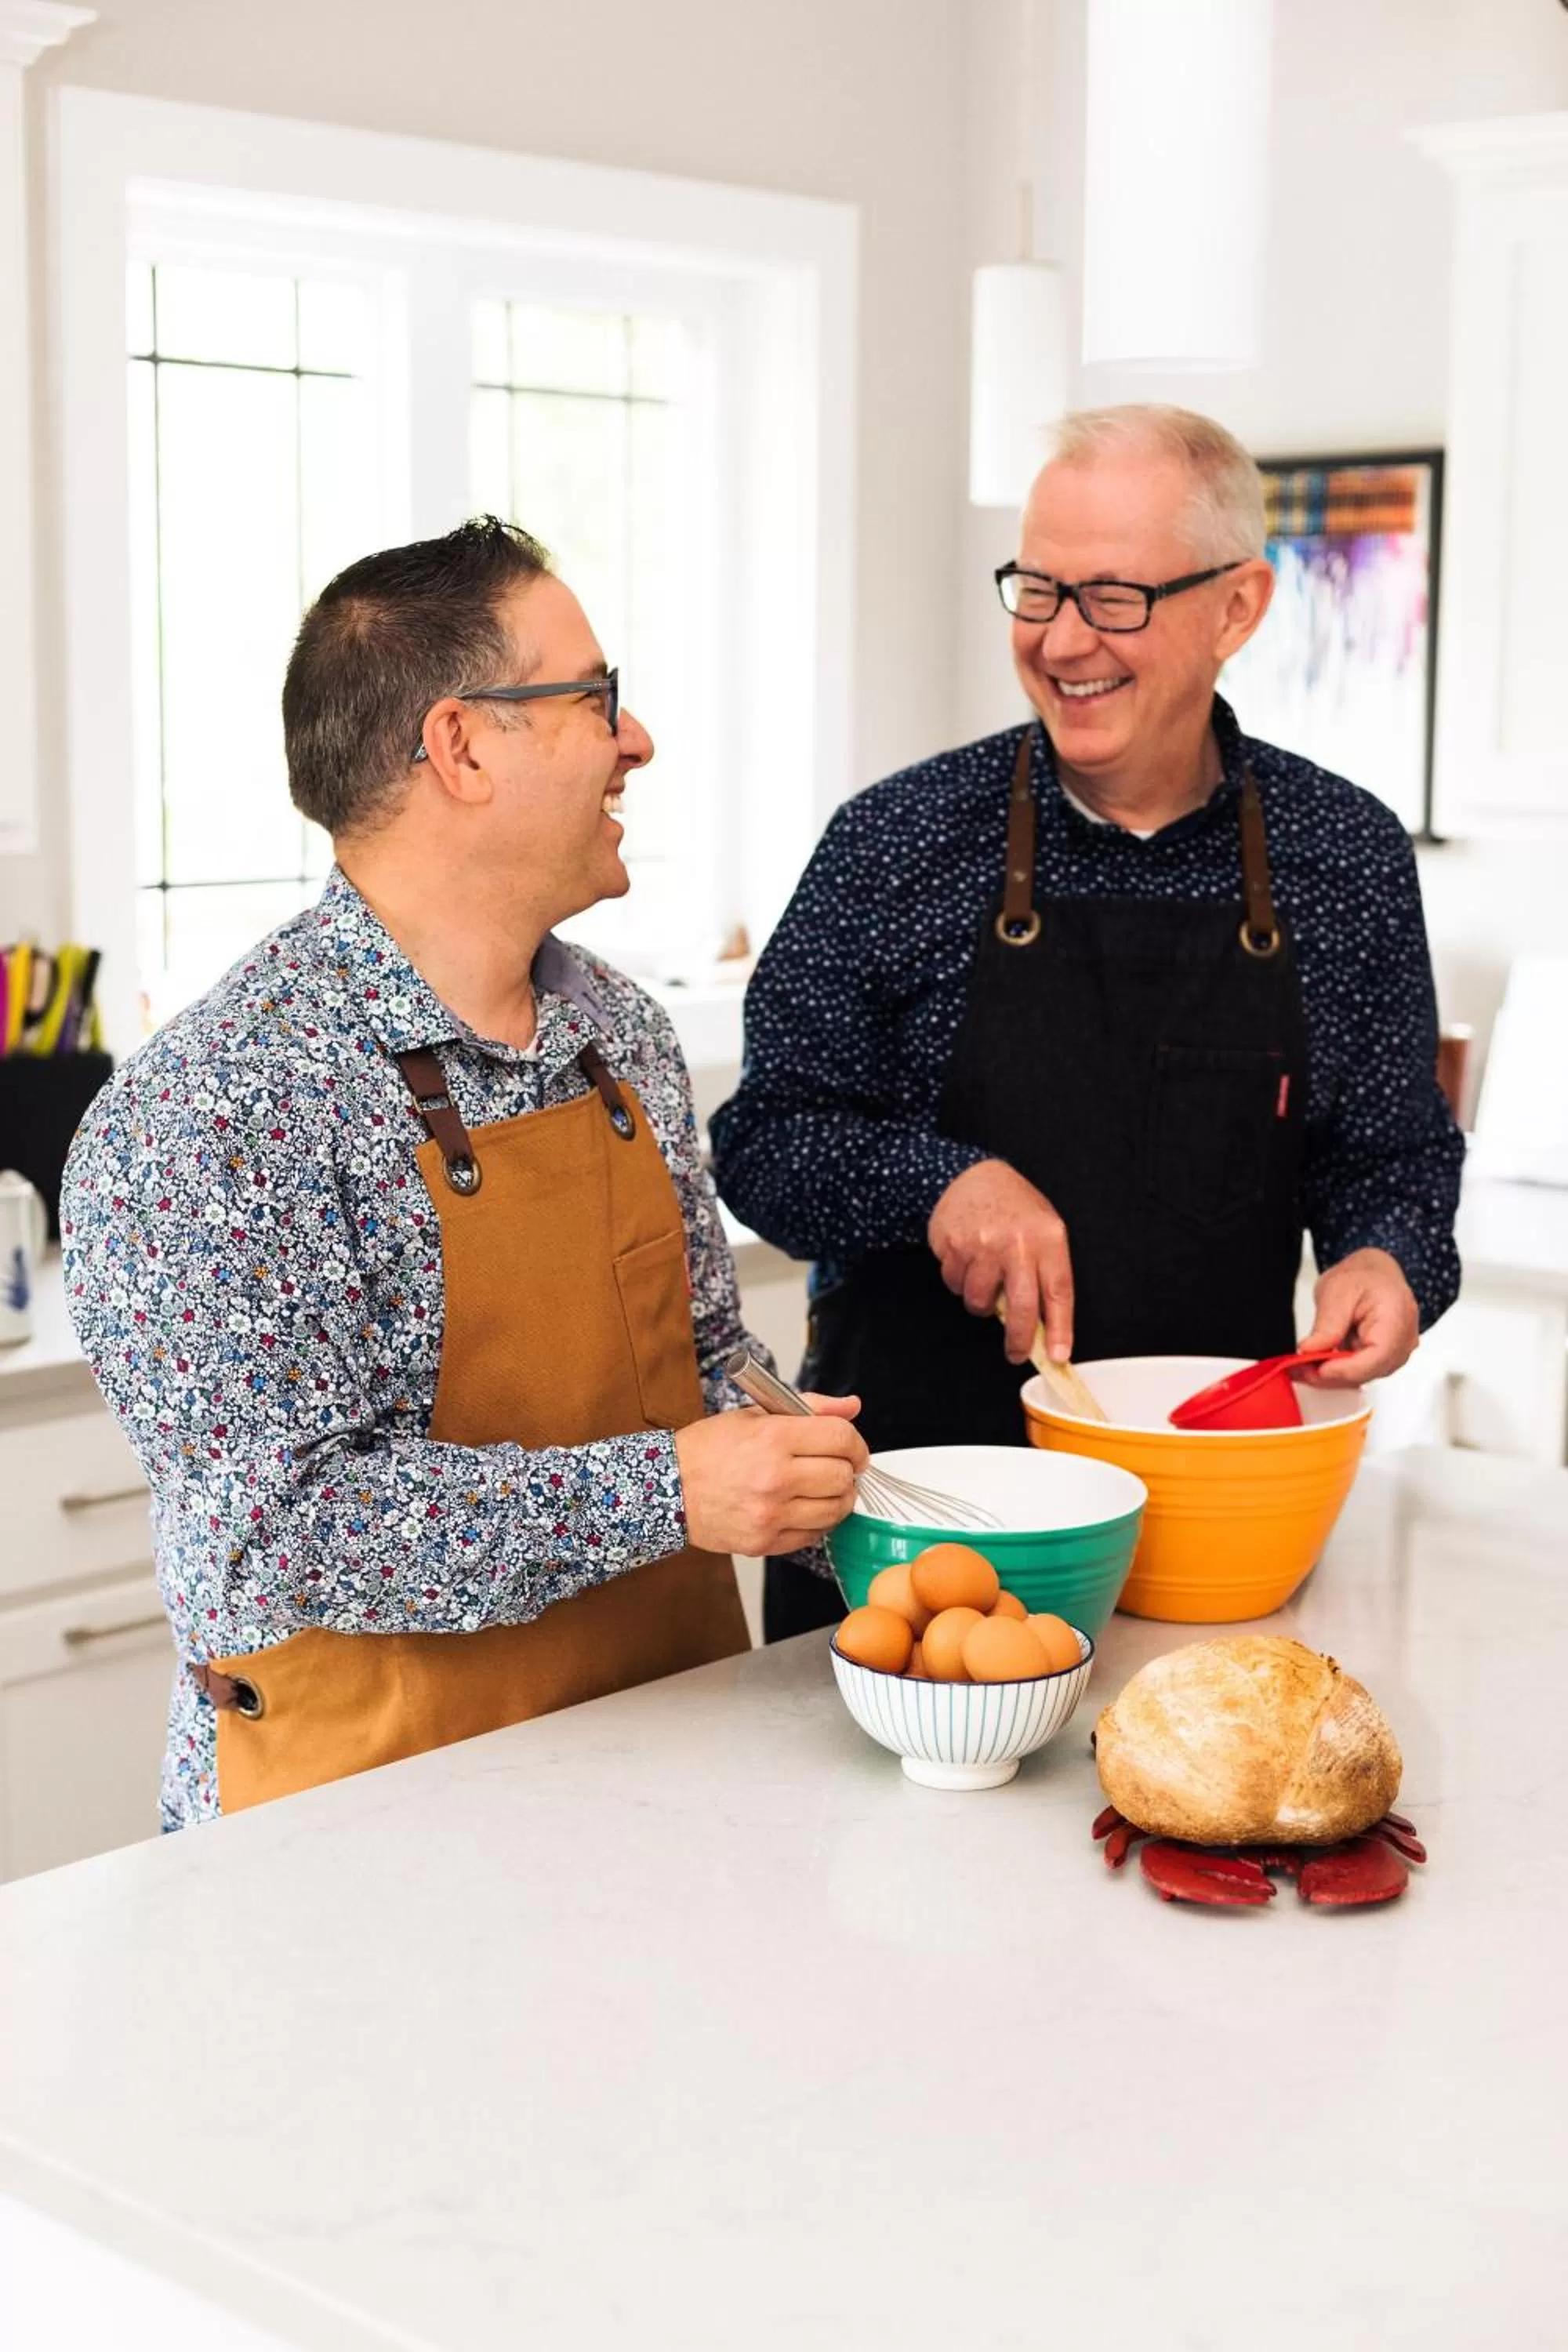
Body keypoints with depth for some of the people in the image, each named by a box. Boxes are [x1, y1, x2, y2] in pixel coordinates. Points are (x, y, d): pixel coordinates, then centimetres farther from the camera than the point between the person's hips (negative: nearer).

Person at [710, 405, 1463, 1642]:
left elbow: (1394, 1154, 8)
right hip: (906, 1480, -1)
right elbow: (763, 1135, -3)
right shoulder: (899, 844, -5)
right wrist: (938, 1180, -21)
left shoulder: (1350, 858, 1)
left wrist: (1388, 1258, -14)